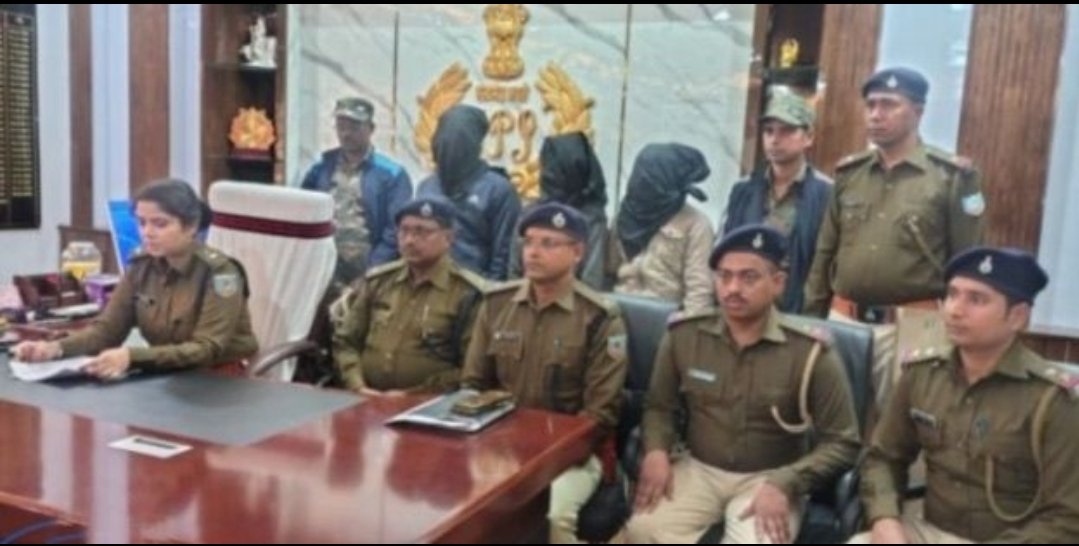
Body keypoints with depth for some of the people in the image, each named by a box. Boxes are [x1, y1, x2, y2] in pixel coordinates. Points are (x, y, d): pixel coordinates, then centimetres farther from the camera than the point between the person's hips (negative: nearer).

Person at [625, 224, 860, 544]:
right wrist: (656, 450, -9)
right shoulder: (683, 335, -3)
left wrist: (784, 484, -19)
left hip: (769, 479, -2)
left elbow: (842, 444, -5)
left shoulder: (810, 353, -11)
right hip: (698, 470, 2)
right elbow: (659, 406, 12)